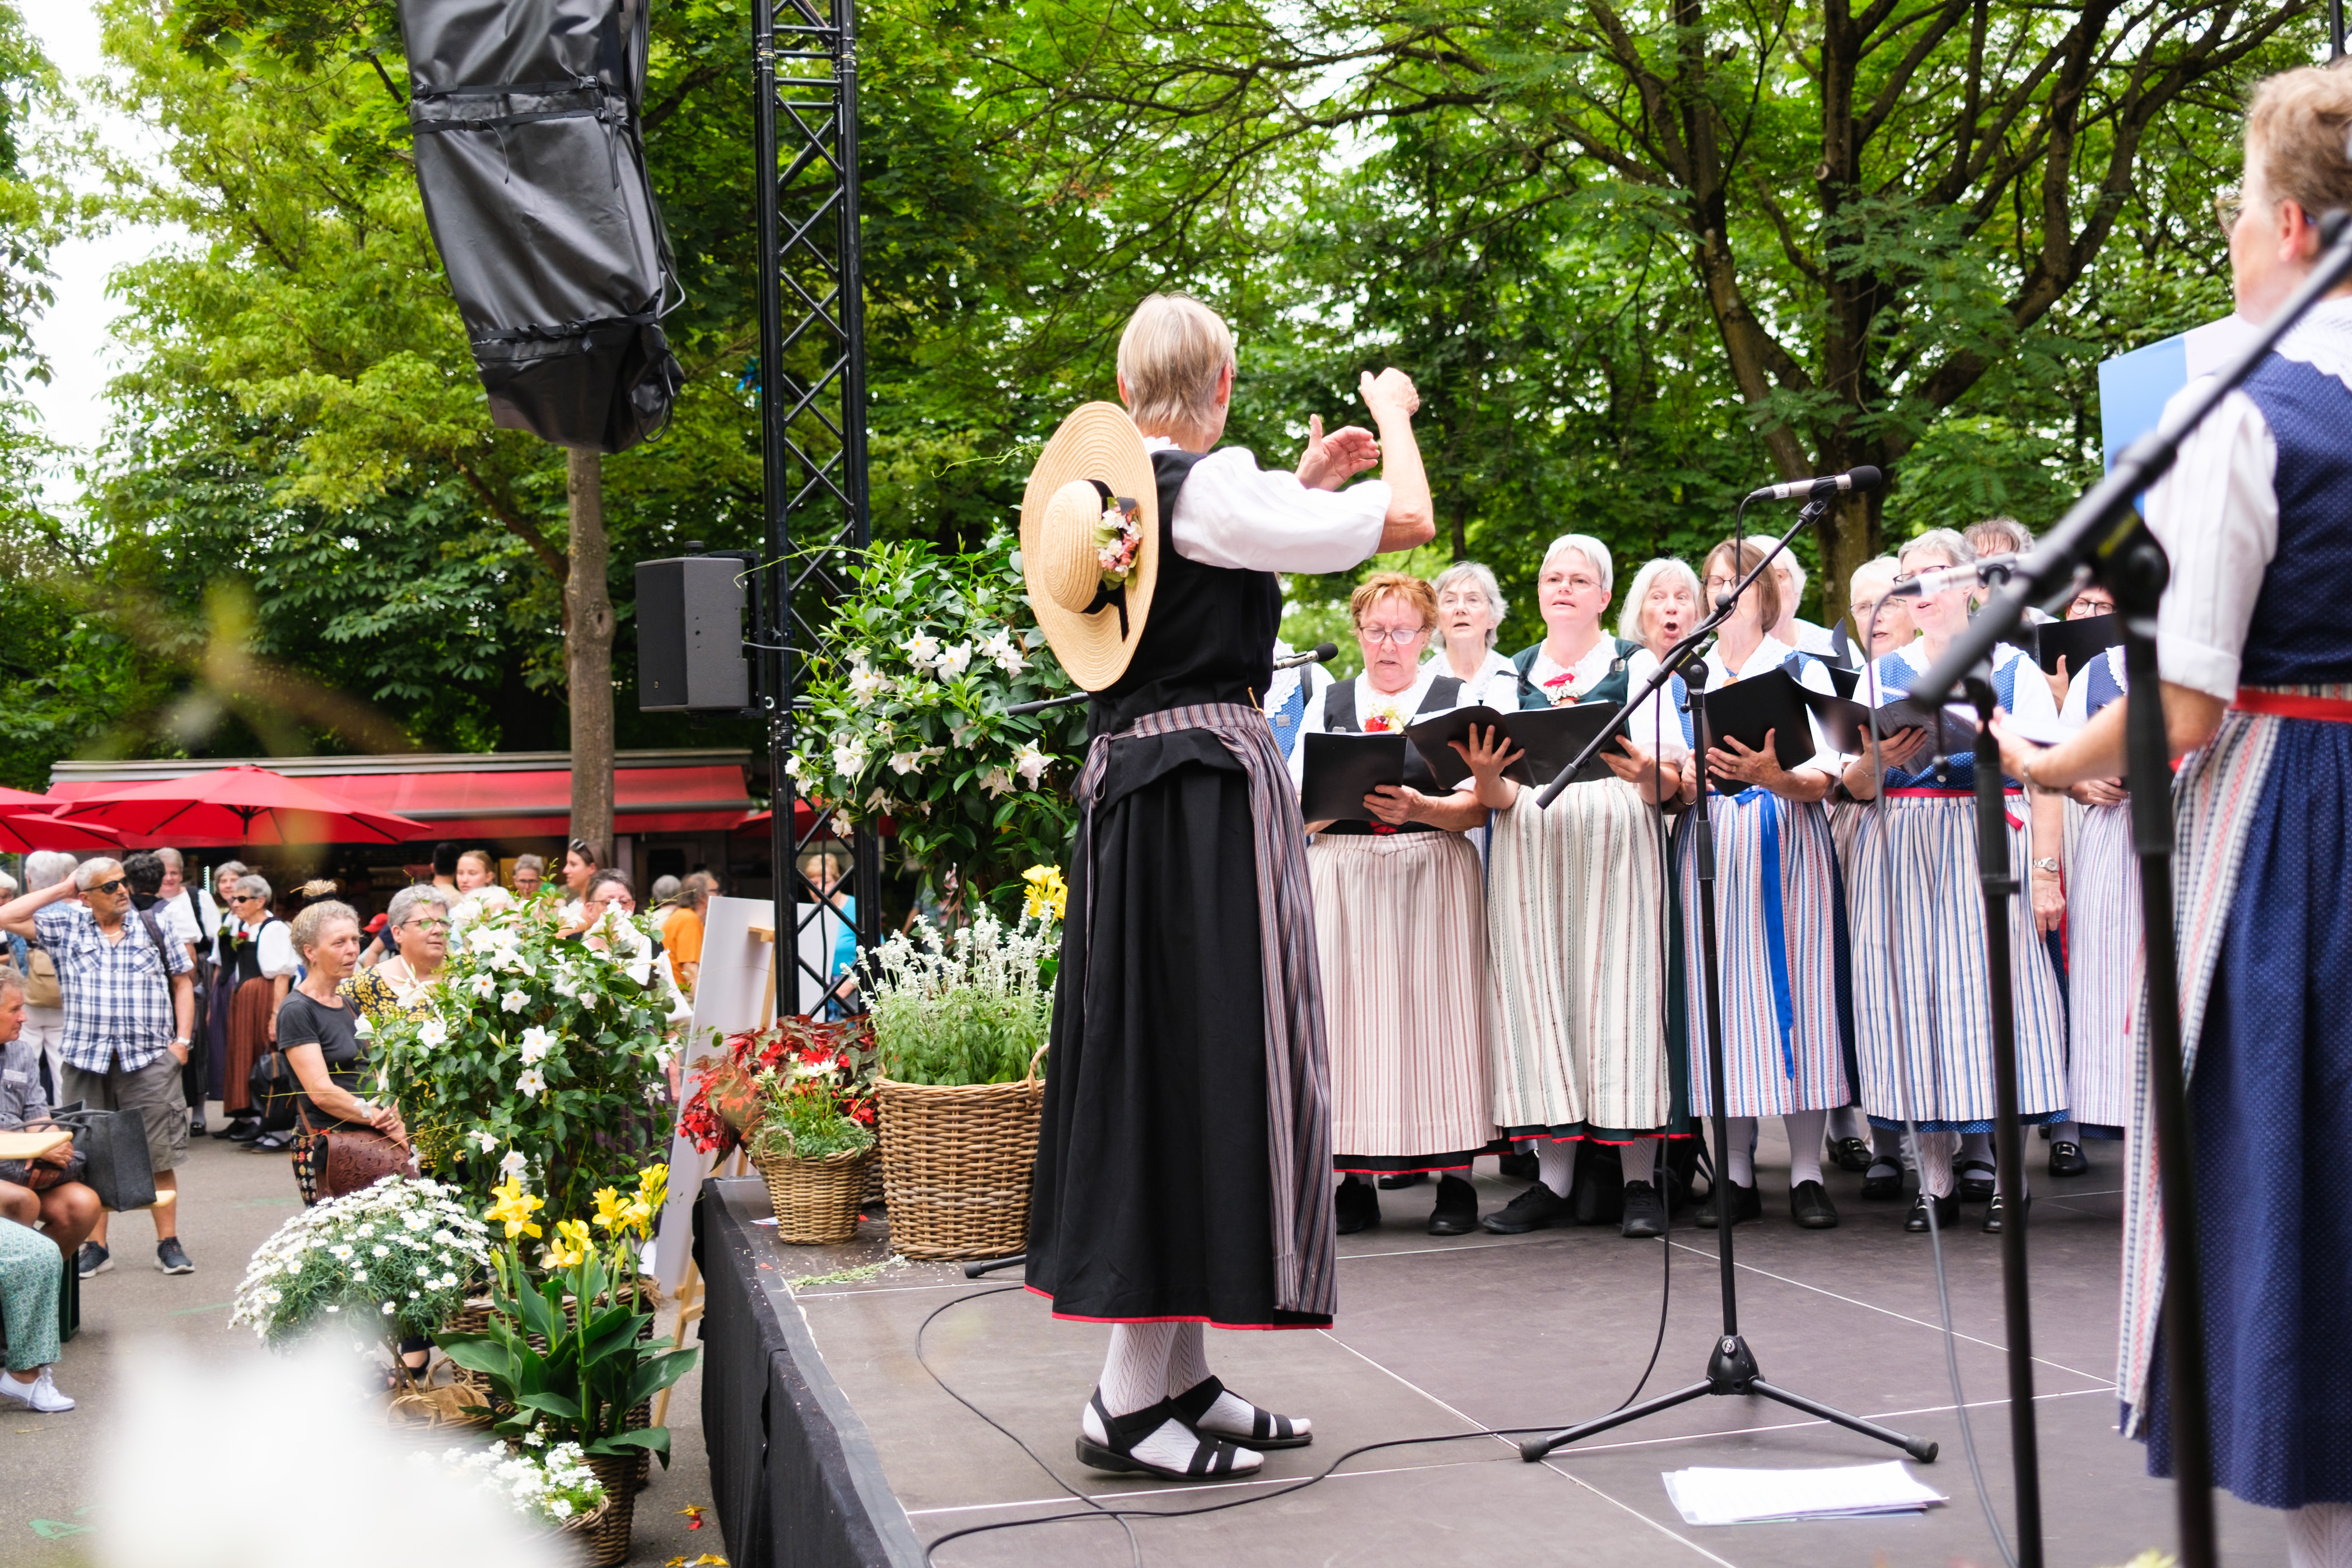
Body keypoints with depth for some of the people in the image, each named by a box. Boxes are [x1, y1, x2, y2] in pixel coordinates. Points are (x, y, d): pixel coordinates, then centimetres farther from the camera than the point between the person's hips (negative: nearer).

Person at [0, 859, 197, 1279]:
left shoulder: (153, 926, 8)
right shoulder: (67, 927, 8)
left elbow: (182, 982, 13)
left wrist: (181, 1040, 4)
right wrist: (63, 890, 2)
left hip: (149, 1059, -1)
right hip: (88, 1062, 1)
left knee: (159, 1156, -1)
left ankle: (168, 1244, 6)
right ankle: (96, 1247, 14)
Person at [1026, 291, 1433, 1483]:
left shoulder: (1100, 485, 11)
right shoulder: (1211, 485, -12)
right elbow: (1407, 520, -9)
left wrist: (1307, 484, 30)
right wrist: (1393, 412, 9)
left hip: (1122, 787, 9)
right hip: (1212, 789, -9)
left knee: (1149, 1064, 12)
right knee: (1207, 1059, -5)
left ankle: (1176, 1375, 19)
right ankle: (1128, 1397, -3)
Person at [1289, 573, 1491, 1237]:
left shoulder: (1460, 698, 8)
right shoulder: (1328, 705, 15)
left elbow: (1479, 807, 0)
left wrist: (1422, 809, -19)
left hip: (1434, 875, -2)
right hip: (1342, 877, 2)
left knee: (1435, 1007, -6)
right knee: (1349, 1012, -4)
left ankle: (1455, 1178, 0)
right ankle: (1356, 1180, 2)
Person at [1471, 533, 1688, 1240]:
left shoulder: (1637, 665, 9)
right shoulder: (1511, 675, 16)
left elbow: (1670, 780, 1)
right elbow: (1498, 798, 10)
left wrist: (1648, 774, -22)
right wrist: (1487, 777, -13)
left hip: (1615, 845, -3)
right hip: (1530, 848, 3)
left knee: (1620, 991, -6)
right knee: (1538, 993, -1)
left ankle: (1640, 1180, -1)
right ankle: (1554, 1176, 4)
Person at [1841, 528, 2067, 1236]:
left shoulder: (2014, 669, 5)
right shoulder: (1882, 674, 13)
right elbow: (1857, 786, 9)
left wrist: (2046, 872, -10)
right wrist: (1885, 755, -13)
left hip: (1986, 847, -2)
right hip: (1899, 853, 2)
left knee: (1989, 986, -6)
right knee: (1912, 991, -1)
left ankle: (1999, 1169, 3)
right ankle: (1935, 1177, 4)